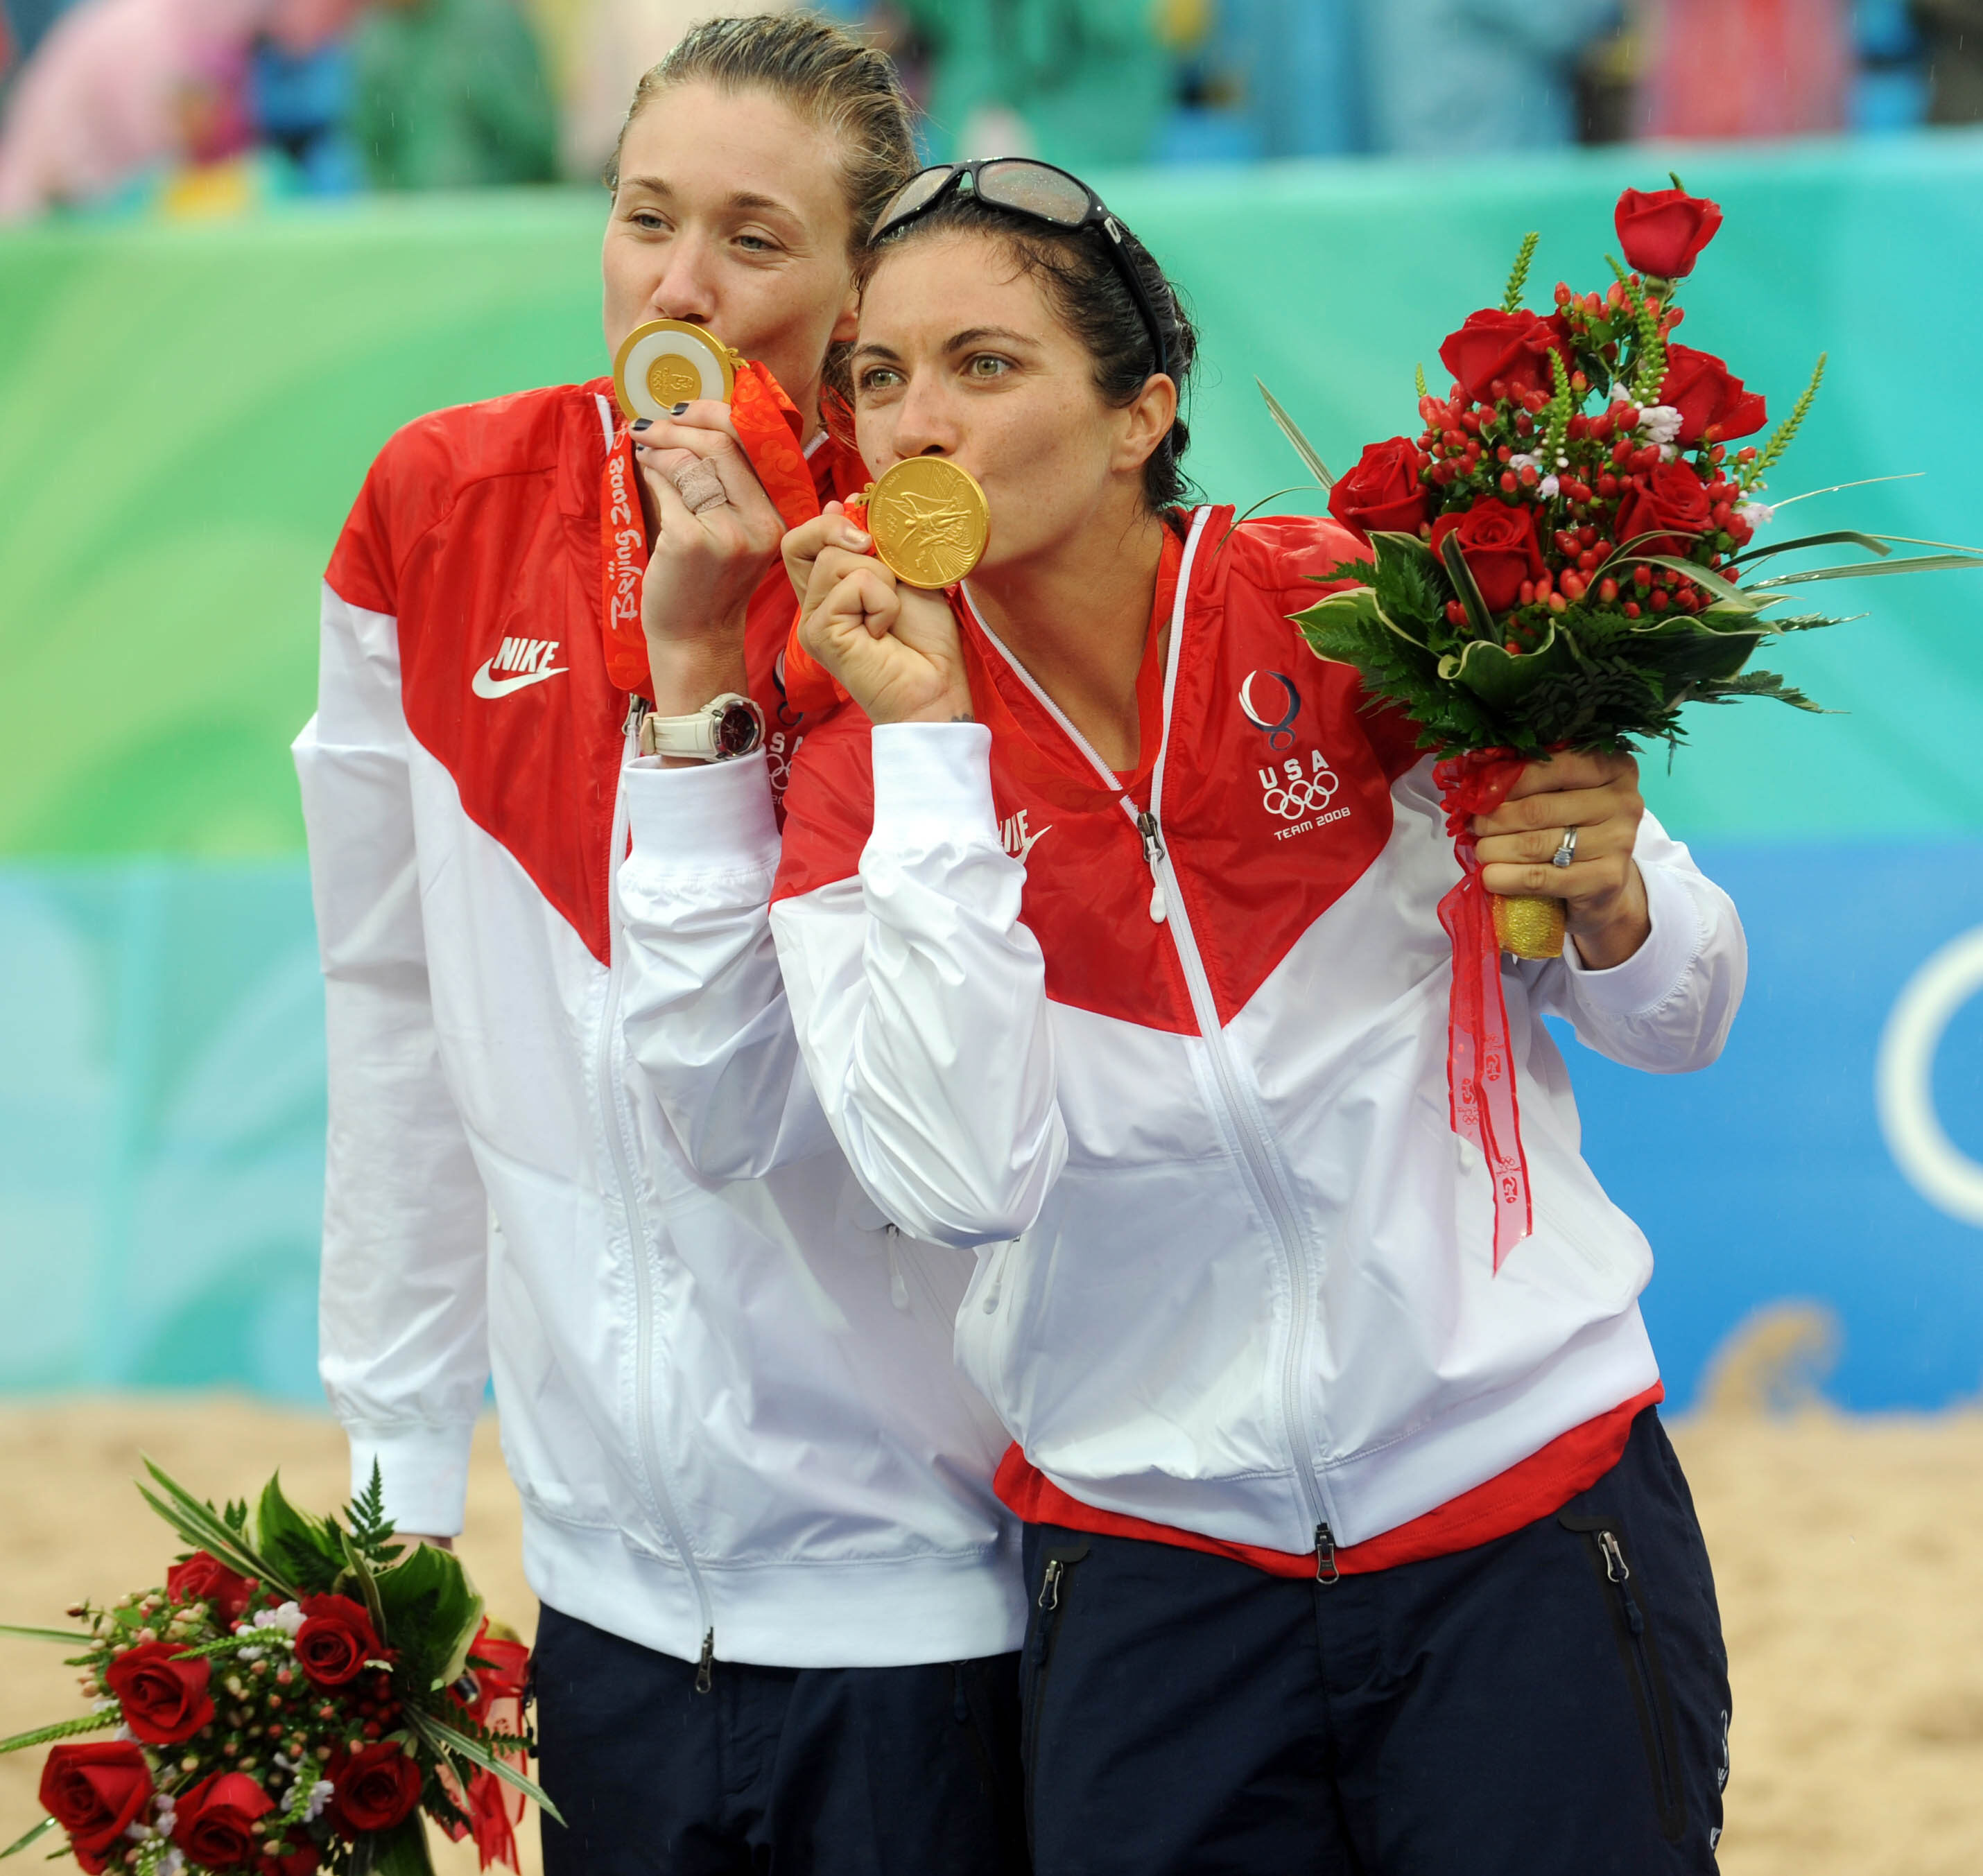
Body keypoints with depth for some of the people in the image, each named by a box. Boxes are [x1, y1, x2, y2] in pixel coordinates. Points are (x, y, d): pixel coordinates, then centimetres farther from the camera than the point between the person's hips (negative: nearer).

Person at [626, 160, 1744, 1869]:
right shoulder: (854, 762, -4)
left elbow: (1676, 1019, 4)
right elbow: (960, 1179, -21)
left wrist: (1609, 900, -18)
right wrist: (924, 737, -18)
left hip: (1527, 1523, -1)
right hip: (1149, 1574, 1)